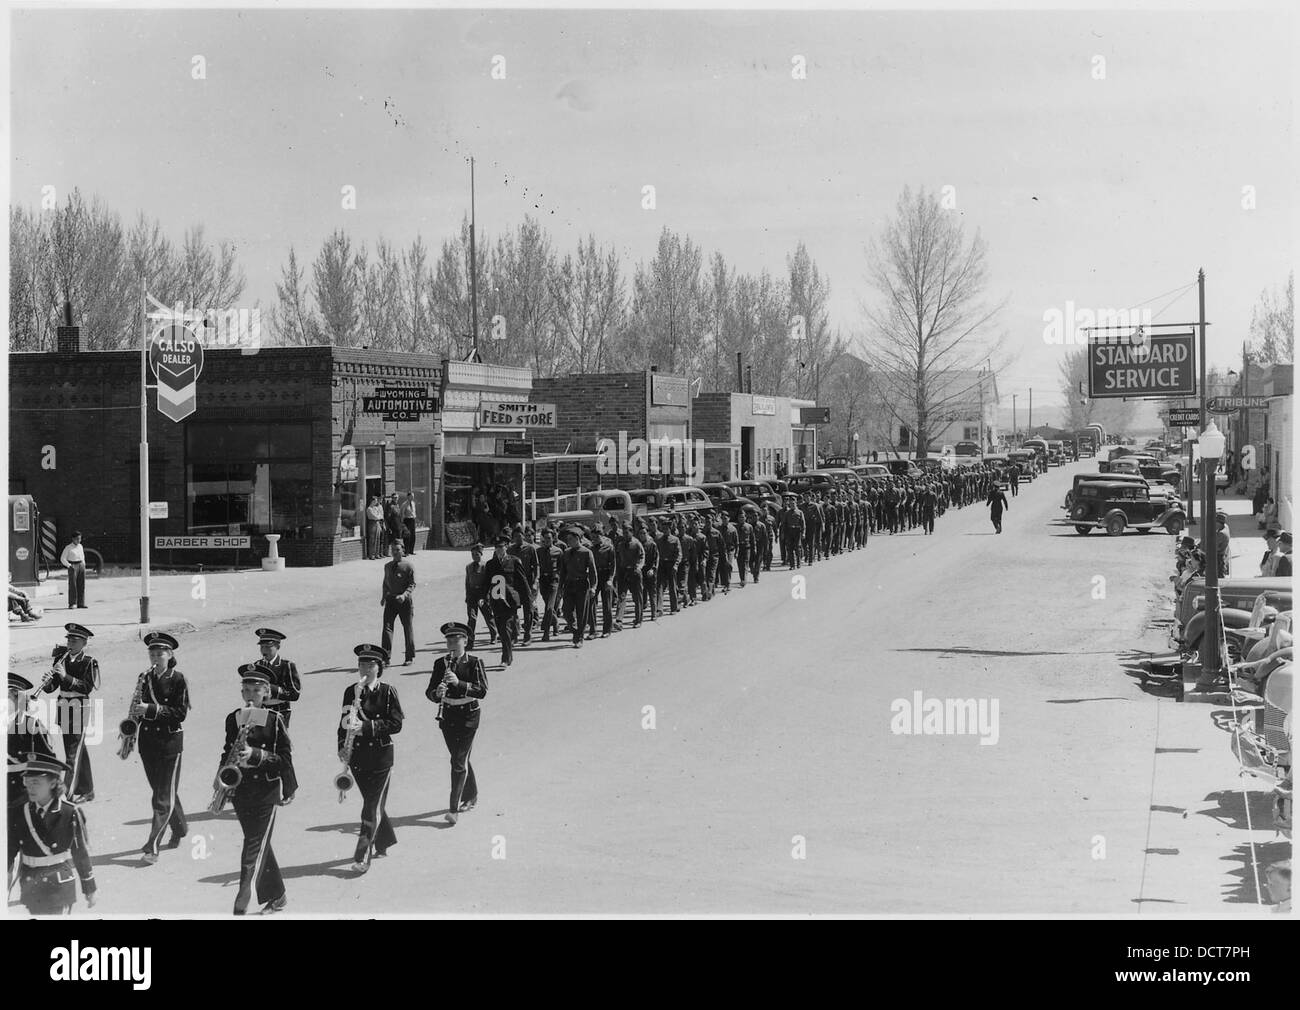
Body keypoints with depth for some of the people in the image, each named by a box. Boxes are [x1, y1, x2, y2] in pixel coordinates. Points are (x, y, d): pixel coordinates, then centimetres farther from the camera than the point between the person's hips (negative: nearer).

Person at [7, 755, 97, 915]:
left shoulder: (70, 813, -12)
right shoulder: (18, 813, -4)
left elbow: (81, 854, -5)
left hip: (60, 888, -4)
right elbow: (10, 850, 1)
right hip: (30, 888, 4)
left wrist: (90, 889, 2)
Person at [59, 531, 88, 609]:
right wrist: (69, 566, -10)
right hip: (72, 567, -6)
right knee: (72, 585, -8)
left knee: (81, 585, 3)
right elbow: (62, 558, -4)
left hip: (81, 566, 6)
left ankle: (81, 604, 6)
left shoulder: (80, 546, 12)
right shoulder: (68, 548, -6)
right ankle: (71, 604, -7)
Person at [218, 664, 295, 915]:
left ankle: (241, 906, -10)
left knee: (254, 847, -9)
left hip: (266, 790, -5)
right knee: (260, 845, 15)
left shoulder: (275, 720, -7)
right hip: (240, 790, 5)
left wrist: (255, 755, -22)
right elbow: (228, 752, 15)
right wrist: (221, 779, 1)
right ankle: (277, 896, 29)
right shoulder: (233, 719, 6)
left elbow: (285, 757, -9)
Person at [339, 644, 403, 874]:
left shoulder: (388, 692, -6)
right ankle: (385, 841, 35)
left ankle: (362, 856, -7)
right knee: (371, 801, 14)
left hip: (381, 754, -4)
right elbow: (344, 722, 10)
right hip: (357, 755, 4)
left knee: (372, 806, -7)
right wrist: (342, 747, -3)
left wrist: (366, 726, -21)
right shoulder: (351, 692, 5)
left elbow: (396, 724, -11)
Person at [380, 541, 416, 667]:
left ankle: (410, 657, 20)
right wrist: (384, 596, 8)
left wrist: (404, 595, -24)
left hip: (405, 601, -3)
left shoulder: (408, 566, -5)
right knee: (387, 627, -11)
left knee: (408, 629, 7)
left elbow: (412, 584, -9)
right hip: (390, 600, 3)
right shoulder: (387, 566, 11)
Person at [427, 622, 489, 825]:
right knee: (460, 759, 16)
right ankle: (471, 796, 35)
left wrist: (458, 683, -29)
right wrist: (437, 692, -23)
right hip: (447, 716, 5)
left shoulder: (474, 663, -8)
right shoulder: (441, 663, 3)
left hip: (468, 716, -4)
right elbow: (429, 692, 0)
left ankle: (454, 808, -8)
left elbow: (482, 691, -18)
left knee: (458, 762, -9)